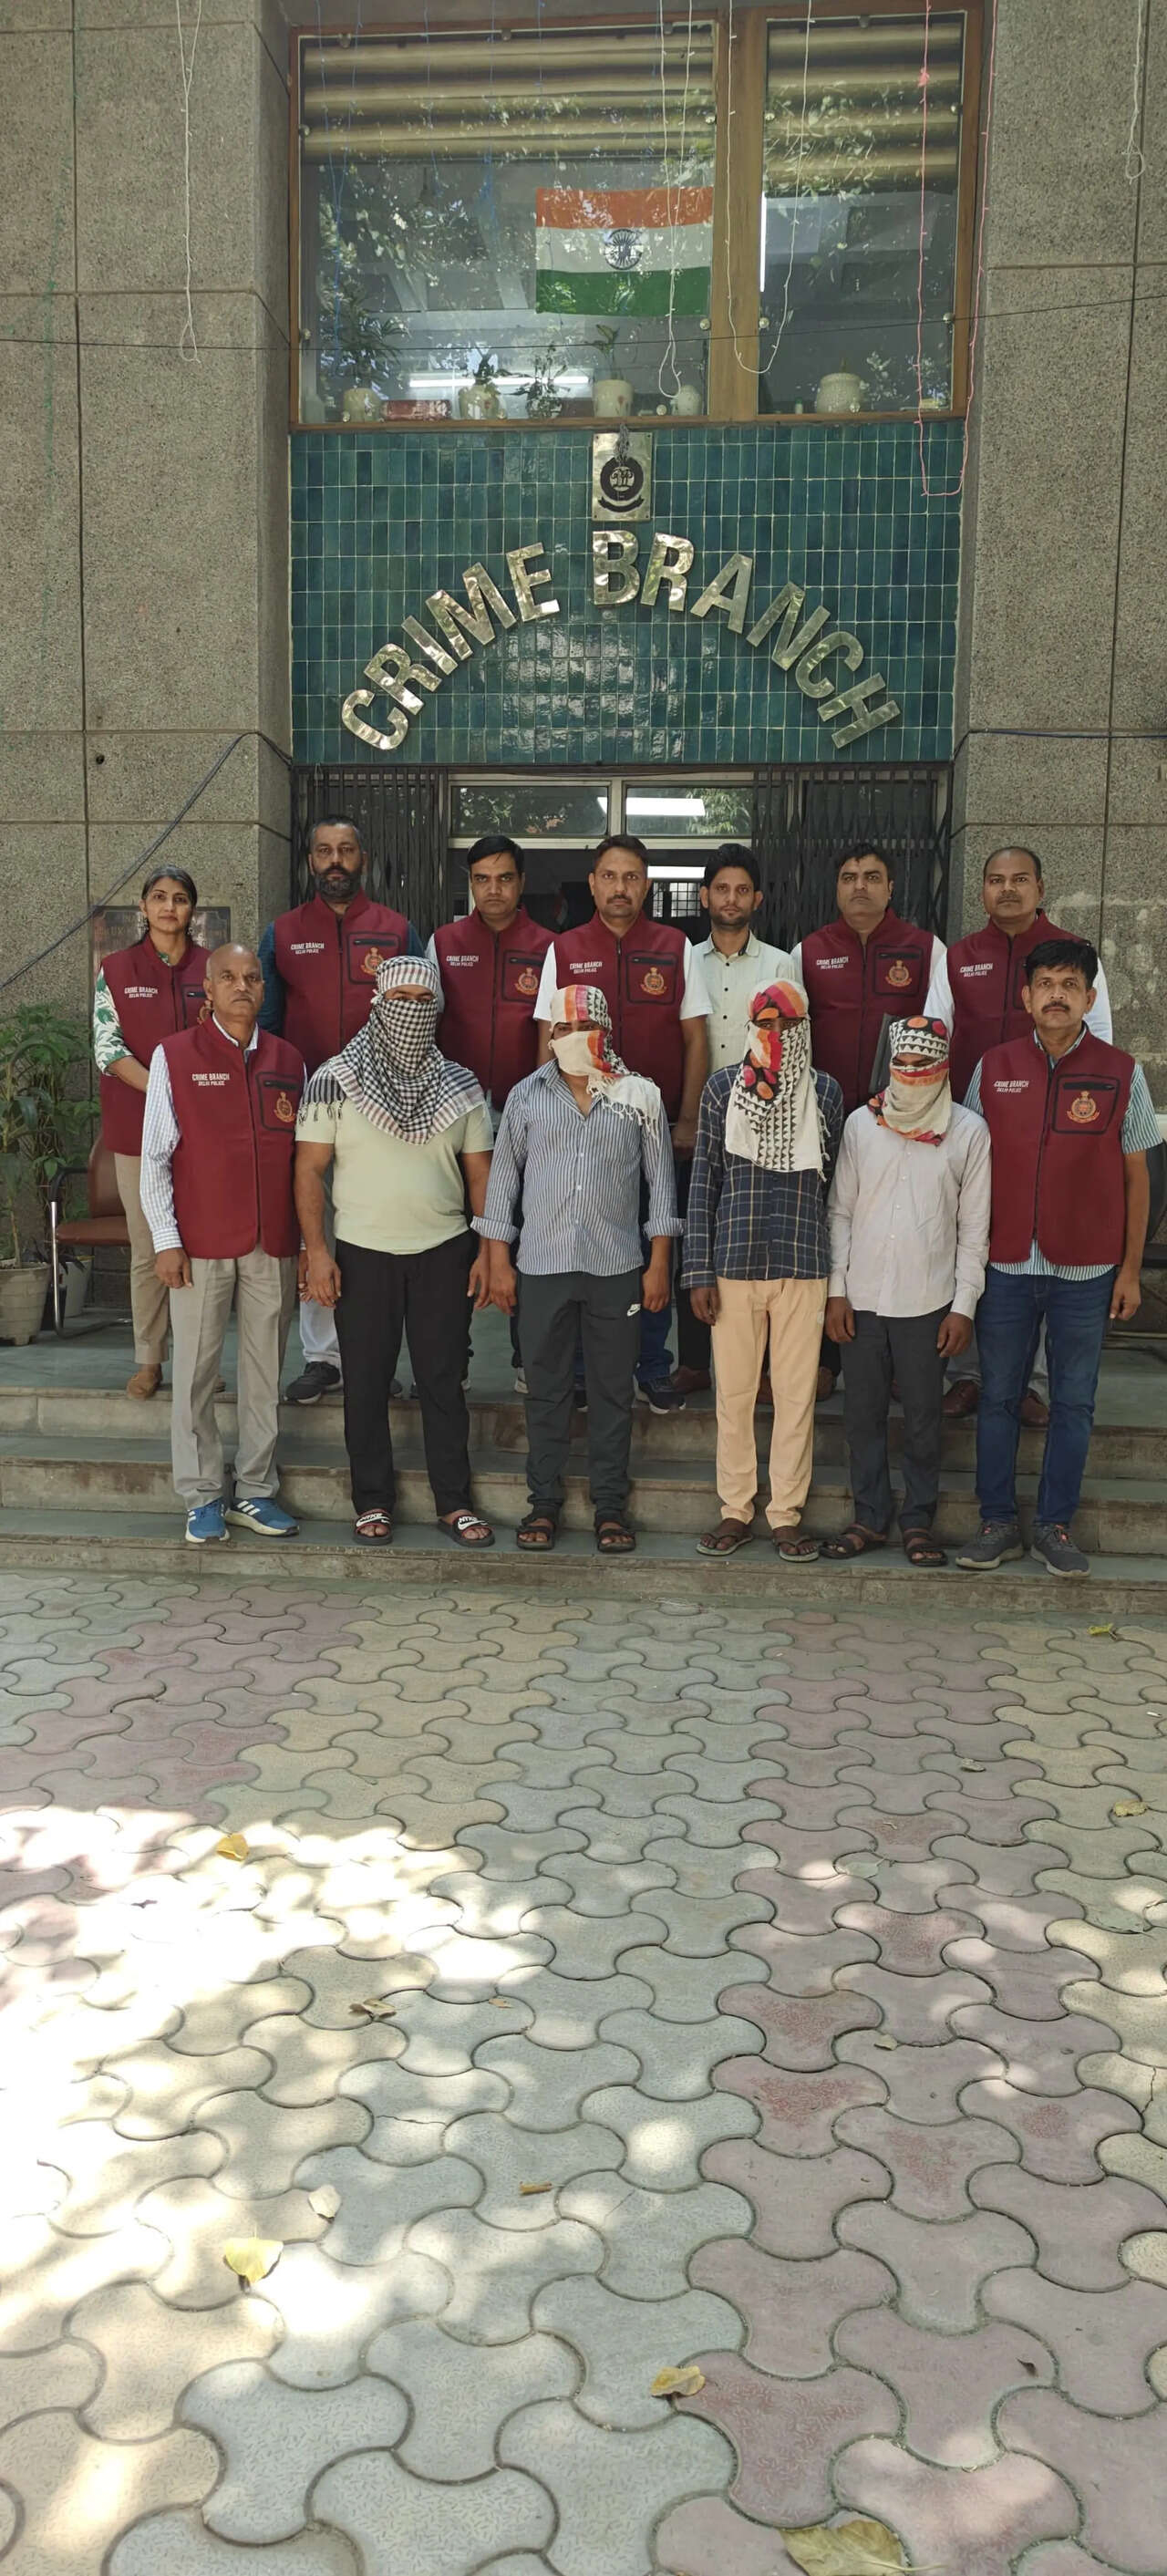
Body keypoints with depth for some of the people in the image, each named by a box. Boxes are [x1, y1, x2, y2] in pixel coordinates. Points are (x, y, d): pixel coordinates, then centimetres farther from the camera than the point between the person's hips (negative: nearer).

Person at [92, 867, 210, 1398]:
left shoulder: (213, 969, 7)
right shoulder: (116, 970, 5)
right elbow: (107, 1048, -3)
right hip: (138, 1128, 0)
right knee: (148, 1248, 4)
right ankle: (148, 1358, 14)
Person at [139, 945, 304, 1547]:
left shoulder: (288, 1061, 9)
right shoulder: (174, 1056, 1)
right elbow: (155, 1157, -1)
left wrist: (308, 1240, 8)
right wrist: (165, 1239, -7)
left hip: (273, 1245, 3)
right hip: (201, 1244, -3)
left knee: (264, 1372, 7)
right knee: (197, 1372, 3)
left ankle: (254, 1491, 17)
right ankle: (202, 1496, 15)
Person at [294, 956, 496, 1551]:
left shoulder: (459, 1086, 6)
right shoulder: (335, 1081, -1)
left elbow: (479, 1174, 9)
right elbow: (309, 1169, -2)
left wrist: (489, 1251, 2)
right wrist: (316, 1250, -9)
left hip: (443, 1252, 2)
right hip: (363, 1253, -1)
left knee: (444, 1380, 6)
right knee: (366, 1383, 5)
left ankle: (454, 1503, 15)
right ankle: (372, 1502, 18)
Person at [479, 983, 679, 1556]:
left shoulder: (640, 1096, 3)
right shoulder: (527, 1096, 5)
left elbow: (660, 1180, 5)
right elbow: (503, 1178, 8)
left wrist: (659, 1263, 1)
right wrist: (499, 1261, 3)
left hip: (617, 1268, 0)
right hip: (543, 1265, 1)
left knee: (613, 1390, 6)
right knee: (545, 1387, 7)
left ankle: (609, 1503, 16)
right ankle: (544, 1499, 18)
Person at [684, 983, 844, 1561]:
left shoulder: (825, 1092, 5)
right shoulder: (723, 1087, 3)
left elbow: (833, 1184, 10)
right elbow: (703, 1180, 3)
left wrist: (838, 1272, 7)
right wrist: (699, 1269, -2)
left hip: (804, 1267, 0)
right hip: (734, 1263, 0)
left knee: (797, 1394, 4)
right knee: (733, 1392, 6)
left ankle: (786, 1514, 16)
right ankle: (736, 1509, 19)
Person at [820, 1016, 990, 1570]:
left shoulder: (968, 1131, -2)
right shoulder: (861, 1124, 3)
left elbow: (974, 1226, 0)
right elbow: (840, 1212, 6)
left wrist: (964, 1306, -4)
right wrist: (836, 1291, 1)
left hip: (928, 1302, -2)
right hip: (862, 1298, 2)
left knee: (923, 1418, 5)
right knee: (862, 1414, 8)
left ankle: (918, 1520, 19)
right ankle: (870, 1518, 21)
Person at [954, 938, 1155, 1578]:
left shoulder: (1121, 1074, 0)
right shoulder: (993, 1069, 3)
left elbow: (1135, 1176, 4)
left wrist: (1130, 1269, 1)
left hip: (1085, 1272, -1)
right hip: (1006, 1266, 1)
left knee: (1073, 1403, 7)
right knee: (998, 1397, 7)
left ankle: (1054, 1525, 19)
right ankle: (998, 1523, 19)